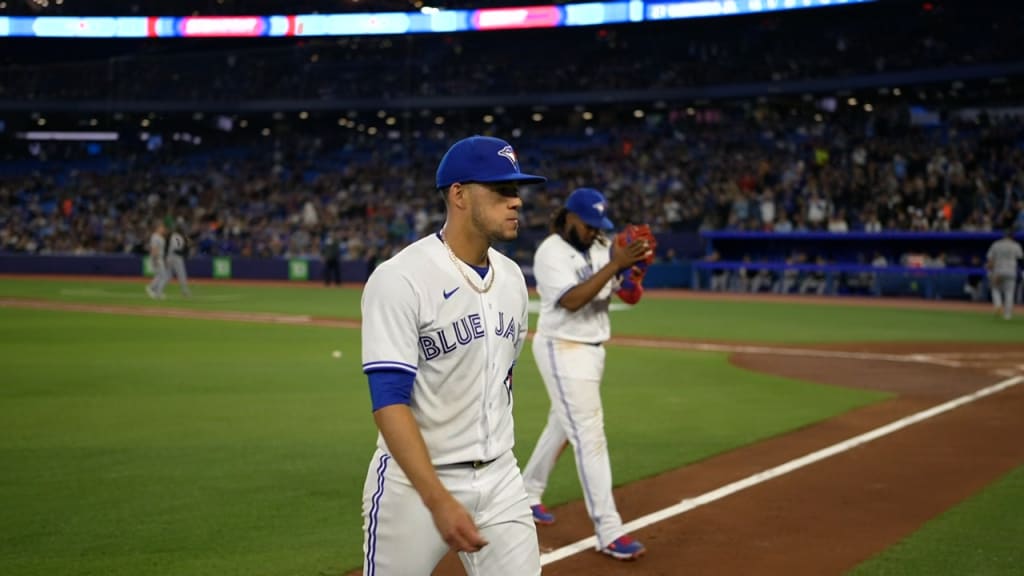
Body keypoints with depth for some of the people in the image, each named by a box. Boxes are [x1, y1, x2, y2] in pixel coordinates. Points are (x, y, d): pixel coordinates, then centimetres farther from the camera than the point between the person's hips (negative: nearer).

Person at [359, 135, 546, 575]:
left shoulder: (512, 277, 6)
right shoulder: (400, 279, -16)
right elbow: (389, 401, -22)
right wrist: (439, 501, -29)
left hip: (501, 479, 6)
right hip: (415, 480, -6)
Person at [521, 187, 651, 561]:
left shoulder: (599, 248, 7)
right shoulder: (550, 253, -15)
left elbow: (629, 295, 1)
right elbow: (572, 300, -28)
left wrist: (632, 265, -19)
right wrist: (613, 264, -31)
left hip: (592, 349, 9)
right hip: (563, 350, -8)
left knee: (562, 425, 19)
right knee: (589, 435, -12)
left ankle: (527, 494, 39)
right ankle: (609, 531, -12)